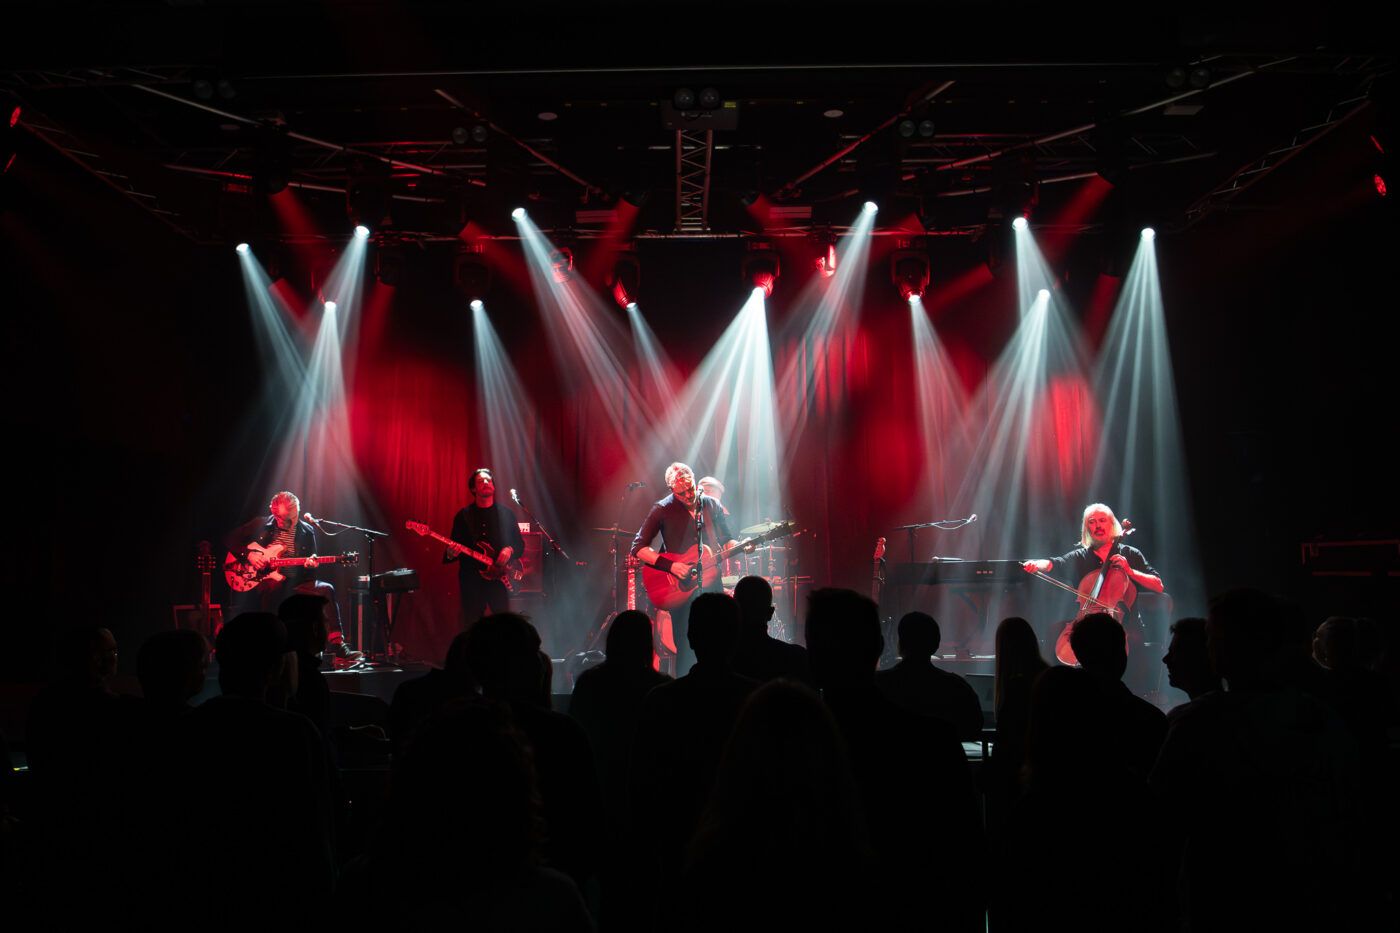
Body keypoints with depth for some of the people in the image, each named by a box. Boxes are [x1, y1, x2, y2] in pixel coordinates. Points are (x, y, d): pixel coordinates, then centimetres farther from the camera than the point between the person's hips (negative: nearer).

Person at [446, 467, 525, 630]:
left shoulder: (506, 513, 9)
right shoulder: (463, 515, 8)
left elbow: (520, 543, 11)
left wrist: (510, 550, -10)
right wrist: (451, 554, -15)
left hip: (499, 577, 0)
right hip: (472, 578, 0)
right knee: (471, 626, 3)